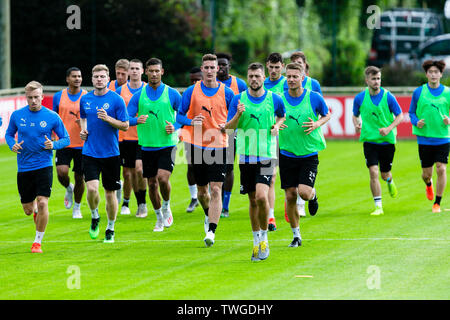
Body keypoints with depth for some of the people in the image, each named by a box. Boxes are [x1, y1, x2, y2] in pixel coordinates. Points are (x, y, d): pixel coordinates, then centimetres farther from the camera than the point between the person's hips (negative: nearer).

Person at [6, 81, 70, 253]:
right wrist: (12, 145, -6)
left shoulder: (52, 117, -4)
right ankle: (36, 211, 47)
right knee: (28, 210, 8)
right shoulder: (17, 115, 1)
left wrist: (53, 145, -17)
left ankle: (38, 241, -1)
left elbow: (66, 139, 4)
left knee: (42, 203, -16)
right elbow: (9, 134, 15)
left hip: (44, 166, -2)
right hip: (24, 167, 2)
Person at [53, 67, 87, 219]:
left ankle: (77, 208, 24)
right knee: (62, 172, -17)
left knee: (79, 178, 4)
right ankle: (68, 189, 18)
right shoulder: (58, 96, 3)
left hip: (82, 143, 0)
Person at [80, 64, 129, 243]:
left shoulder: (116, 99, -5)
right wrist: (83, 129, 5)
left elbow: (125, 126, -5)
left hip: (110, 153, -2)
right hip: (90, 153, 2)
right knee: (92, 188, -16)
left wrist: (108, 119, -19)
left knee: (110, 192, 5)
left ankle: (110, 229, 22)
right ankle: (95, 217, 13)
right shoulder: (85, 99, 6)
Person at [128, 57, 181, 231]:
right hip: (147, 145, 2)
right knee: (152, 183, 7)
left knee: (163, 178, -19)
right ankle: (159, 218, 25)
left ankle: (166, 207, 9)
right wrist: (137, 120, -19)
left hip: (167, 144, -2)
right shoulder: (139, 96, 5)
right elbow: (126, 118, 3)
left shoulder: (172, 94, 1)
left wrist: (175, 127, -11)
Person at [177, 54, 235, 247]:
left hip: (218, 146, -2)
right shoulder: (191, 91, 3)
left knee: (216, 190, -12)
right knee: (202, 191, 12)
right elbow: (179, 116, 8)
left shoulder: (227, 93, 2)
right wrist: (191, 121, -12)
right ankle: (209, 216, 42)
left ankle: (211, 231, -16)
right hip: (197, 145, 2)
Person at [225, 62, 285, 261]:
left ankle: (264, 238, -2)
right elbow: (228, 128, 2)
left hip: (267, 155, -2)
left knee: (261, 196, -18)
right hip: (246, 156, 2)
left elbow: (282, 115, 22)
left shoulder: (274, 99, 1)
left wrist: (277, 125, 1)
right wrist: (238, 115, -16)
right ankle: (257, 240, 22)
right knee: (253, 200, 8)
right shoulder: (238, 99, 2)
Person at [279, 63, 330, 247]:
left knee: (304, 192, -16)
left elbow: (327, 115, 10)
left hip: (309, 154, -2)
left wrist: (316, 124, -10)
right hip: (287, 154, 2)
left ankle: (313, 195, 23)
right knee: (290, 196, 2)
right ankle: (296, 235, 17)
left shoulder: (314, 98, -6)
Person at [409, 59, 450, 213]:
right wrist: (416, 122, -11)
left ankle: (437, 203, 2)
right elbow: (411, 112, 9)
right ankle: (428, 184, 44)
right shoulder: (419, 92, 1)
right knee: (426, 174, 5)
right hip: (424, 138, 0)